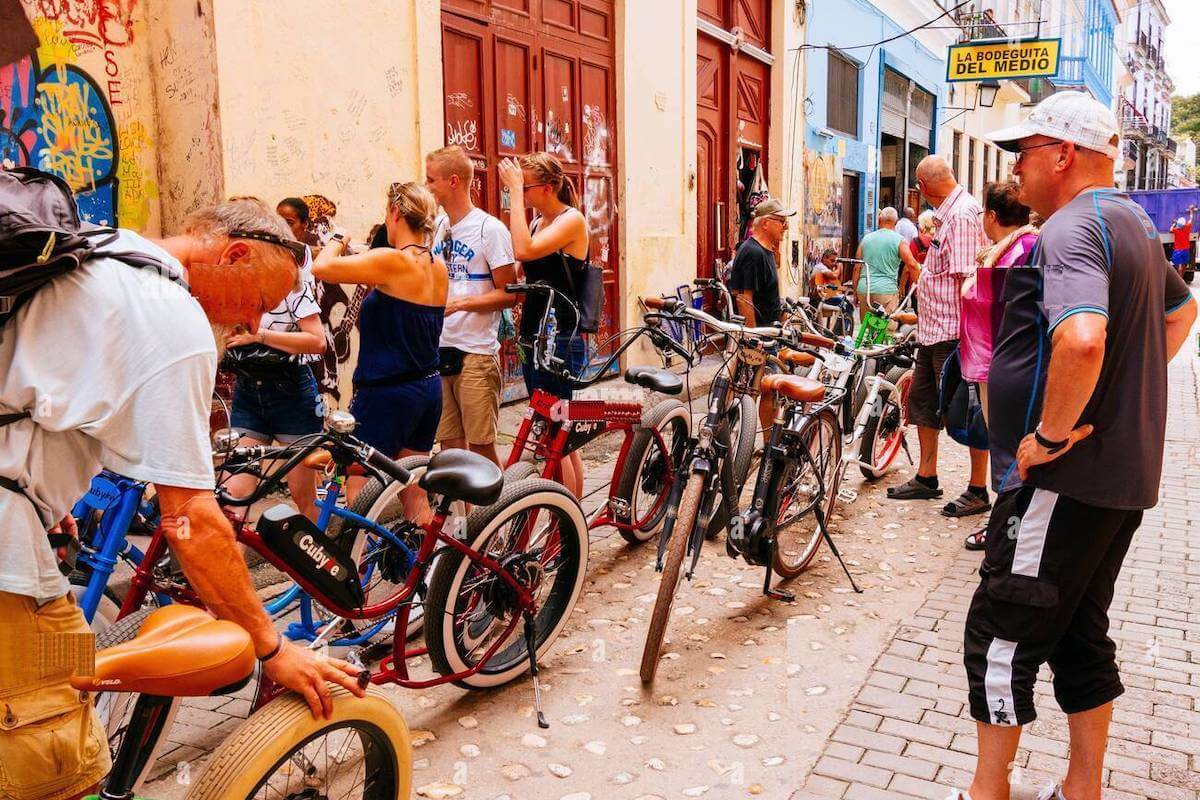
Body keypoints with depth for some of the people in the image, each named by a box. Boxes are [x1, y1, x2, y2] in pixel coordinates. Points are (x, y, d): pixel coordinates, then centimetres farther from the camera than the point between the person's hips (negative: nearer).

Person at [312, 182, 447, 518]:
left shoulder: (393, 261, -18)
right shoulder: (438, 266, 6)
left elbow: (321, 267, -19)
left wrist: (337, 239, 0)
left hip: (387, 394, -8)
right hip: (429, 389, 8)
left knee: (359, 500, 2)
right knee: (415, 494, 16)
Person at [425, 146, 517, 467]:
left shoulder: (489, 228, -7)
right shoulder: (436, 226, 13)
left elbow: (509, 294, -10)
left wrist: (462, 302, -20)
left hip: (476, 352, -6)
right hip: (440, 349, 6)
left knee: (481, 446, -3)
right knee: (449, 445, 10)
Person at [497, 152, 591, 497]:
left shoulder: (572, 220, -11)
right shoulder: (538, 221, 14)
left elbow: (525, 250, -26)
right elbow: (521, 272, 12)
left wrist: (515, 192, -21)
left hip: (561, 342, -9)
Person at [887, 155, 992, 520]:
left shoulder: (962, 214, -17)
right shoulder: (948, 213, 14)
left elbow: (966, 276, -22)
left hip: (954, 331, -11)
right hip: (934, 328, 11)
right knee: (921, 398, 17)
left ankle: (978, 491, 9)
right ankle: (926, 478, 29)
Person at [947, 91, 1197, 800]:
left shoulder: (1070, 229, -18)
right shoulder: (1134, 222, 14)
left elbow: (1080, 339, -37)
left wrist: (1049, 434, -24)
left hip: (1065, 479, -10)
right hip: (1123, 474, 10)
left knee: (1001, 638, 1)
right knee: (1081, 635, 18)